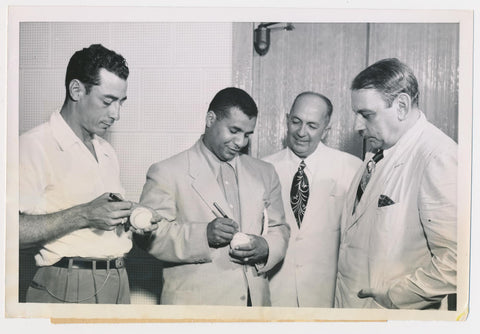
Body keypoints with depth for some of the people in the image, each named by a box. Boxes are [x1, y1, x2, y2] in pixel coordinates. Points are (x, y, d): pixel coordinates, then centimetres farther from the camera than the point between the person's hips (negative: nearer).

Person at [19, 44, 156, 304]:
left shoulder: (107, 151, 17)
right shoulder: (35, 145, -9)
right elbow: (17, 230, -19)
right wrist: (83, 215, -22)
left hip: (118, 282, 7)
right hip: (67, 289, -7)